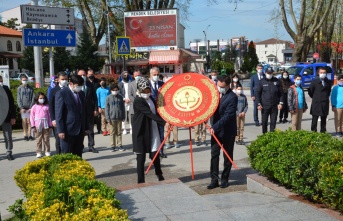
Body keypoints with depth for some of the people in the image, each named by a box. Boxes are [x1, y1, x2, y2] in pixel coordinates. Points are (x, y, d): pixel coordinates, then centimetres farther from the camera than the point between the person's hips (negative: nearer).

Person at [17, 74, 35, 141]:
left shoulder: (30, 88, 5)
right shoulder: (19, 88, 5)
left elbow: (33, 98, 2)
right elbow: (18, 99, 2)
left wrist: (31, 107, -7)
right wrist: (21, 108, -7)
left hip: (29, 108, 0)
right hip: (23, 108, 0)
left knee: (29, 121, 0)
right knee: (24, 121, 1)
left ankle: (29, 134, 5)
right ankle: (25, 135, 5)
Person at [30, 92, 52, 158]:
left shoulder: (47, 106, 4)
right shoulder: (34, 107, 3)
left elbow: (49, 116, 7)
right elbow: (31, 116, 4)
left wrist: (50, 125, 5)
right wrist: (33, 126, 0)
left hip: (46, 125, 1)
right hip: (38, 125, 0)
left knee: (46, 139, 5)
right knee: (38, 139, 4)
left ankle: (47, 151, 13)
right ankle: (38, 152, 9)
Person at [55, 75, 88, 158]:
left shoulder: (81, 93, 12)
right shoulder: (61, 93, -8)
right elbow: (59, 114, -11)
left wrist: (86, 127, 15)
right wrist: (60, 130, -16)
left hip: (80, 130, 6)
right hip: (68, 130, -6)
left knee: (78, 155, 10)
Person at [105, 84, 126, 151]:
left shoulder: (120, 97, 3)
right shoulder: (108, 98, -2)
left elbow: (123, 107, 7)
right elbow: (106, 108, -1)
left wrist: (123, 117, 5)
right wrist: (108, 118, -6)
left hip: (119, 117, 2)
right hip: (112, 118, -1)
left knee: (119, 132, 7)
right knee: (113, 132, 5)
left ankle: (119, 145, 14)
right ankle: (113, 146, 11)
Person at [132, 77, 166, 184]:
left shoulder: (150, 98, 9)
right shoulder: (138, 101, -17)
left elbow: (155, 112, 19)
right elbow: (150, 114, -25)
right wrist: (164, 122, -31)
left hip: (152, 130, 6)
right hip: (141, 132, -6)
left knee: (155, 154, 9)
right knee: (141, 157, -1)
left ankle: (160, 175, 29)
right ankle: (141, 181, 9)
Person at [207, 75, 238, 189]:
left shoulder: (232, 97, -16)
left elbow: (227, 115, -21)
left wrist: (215, 127, -26)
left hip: (228, 131, -5)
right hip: (216, 129, 5)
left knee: (227, 156, 8)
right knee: (214, 154, 2)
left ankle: (225, 179, 19)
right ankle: (214, 179, 6)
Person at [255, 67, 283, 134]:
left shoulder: (277, 81, 6)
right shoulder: (262, 81, 1)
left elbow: (280, 93, 8)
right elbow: (257, 93, 1)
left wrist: (281, 103, -2)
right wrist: (258, 104, -7)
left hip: (274, 106, 1)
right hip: (265, 106, -1)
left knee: (273, 122, 4)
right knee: (264, 122, 6)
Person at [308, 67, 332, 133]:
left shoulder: (329, 82, 4)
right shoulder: (314, 82, -4)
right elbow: (310, 91, 3)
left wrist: (326, 97, 12)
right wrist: (315, 98, 8)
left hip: (325, 104, 3)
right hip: (316, 103, -3)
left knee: (323, 119, 9)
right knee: (314, 119, -1)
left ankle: (323, 132, 16)